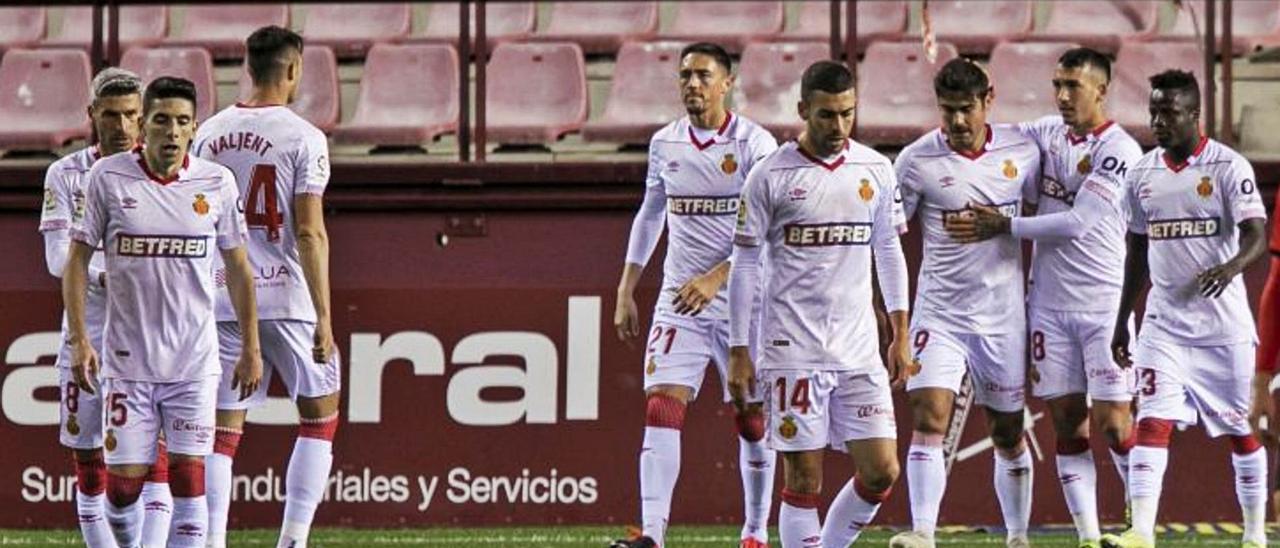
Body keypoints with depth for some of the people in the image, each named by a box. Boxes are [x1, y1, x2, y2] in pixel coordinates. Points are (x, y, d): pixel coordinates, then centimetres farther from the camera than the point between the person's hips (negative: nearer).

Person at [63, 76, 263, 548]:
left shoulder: (216, 183, 0)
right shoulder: (108, 177, -3)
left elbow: (237, 267, 10)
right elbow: (78, 260, 3)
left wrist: (251, 348, 10)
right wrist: (78, 340, -5)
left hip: (195, 362, 0)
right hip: (127, 361, 0)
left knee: (189, 481, -6)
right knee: (122, 486, 0)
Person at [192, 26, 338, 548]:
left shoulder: (209, 134, 7)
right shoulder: (303, 138, -7)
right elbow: (309, 232, -12)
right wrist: (324, 317, -11)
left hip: (222, 303, 4)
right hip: (287, 299, -4)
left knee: (223, 427, 6)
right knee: (320, 416, 12)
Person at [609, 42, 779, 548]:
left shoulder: (754, 144, -8)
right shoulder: (664, 144, 7)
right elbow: (649, 216, 20)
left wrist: (715, 278, -26)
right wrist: (626, 291, 17)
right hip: (679, 299, 3)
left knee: (753, 420, 5)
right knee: (662, 407, -12)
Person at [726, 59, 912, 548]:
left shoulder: (876, 170, 7)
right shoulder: (770, 176, -4)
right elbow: (745, 266, 0)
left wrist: (900, 334, 12)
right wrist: (739, 352, -3)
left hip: (860, 352, 4)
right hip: (792, 353, -4)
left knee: (881, 472, -2)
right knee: (803, 482, -2)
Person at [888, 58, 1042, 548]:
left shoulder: (1022, 152, -2)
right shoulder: (917, 160, -8)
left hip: (1004, 318, 2)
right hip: (940, 314, -2)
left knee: (1008, 432, 11)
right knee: (928, 419, -17)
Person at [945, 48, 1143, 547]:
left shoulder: (1119, 152, -11)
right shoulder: (1047, 135, 8)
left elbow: (1077, 222, -17)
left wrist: (1004, 226, -13)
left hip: (1103, 303, -5)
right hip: (1050, 303, 5)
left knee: (1113, 424, -6)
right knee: (1068, 425, 3)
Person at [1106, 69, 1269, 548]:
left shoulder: (1228, 167, -8)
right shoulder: (1143, 173, 7)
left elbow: (1257, 238, -15)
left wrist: (1230, 268, -36)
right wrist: (1122, 320, 16)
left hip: (1223, 322, -3)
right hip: (1164, 321, 3)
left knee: (1239, 427, 7)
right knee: (1152, 419, -12)